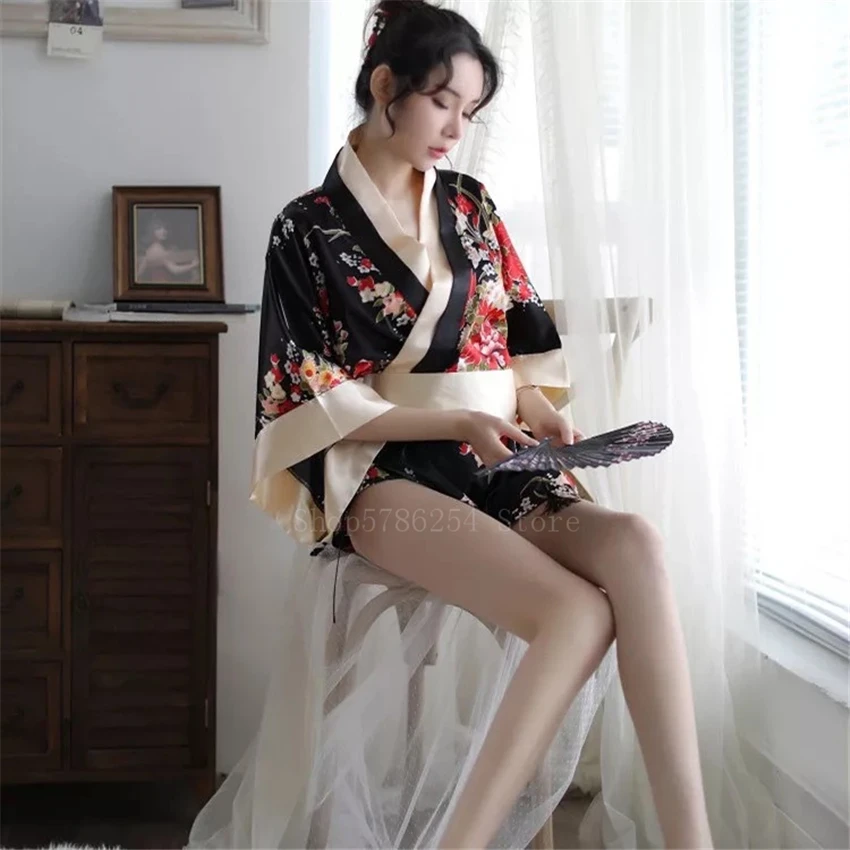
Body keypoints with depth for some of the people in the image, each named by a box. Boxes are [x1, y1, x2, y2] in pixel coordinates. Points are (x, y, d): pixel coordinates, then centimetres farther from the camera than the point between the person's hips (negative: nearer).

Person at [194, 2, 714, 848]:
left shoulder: (470, 208, 16)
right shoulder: (310, 229, 2)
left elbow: (521, 336, 20)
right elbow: (315, 405, -4)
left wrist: (536, 406, -4)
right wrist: (459, 421, -13)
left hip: (494, 463, 5)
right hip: (382, 474, -4)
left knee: (635, 546, -30)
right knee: (577, 612, -32)